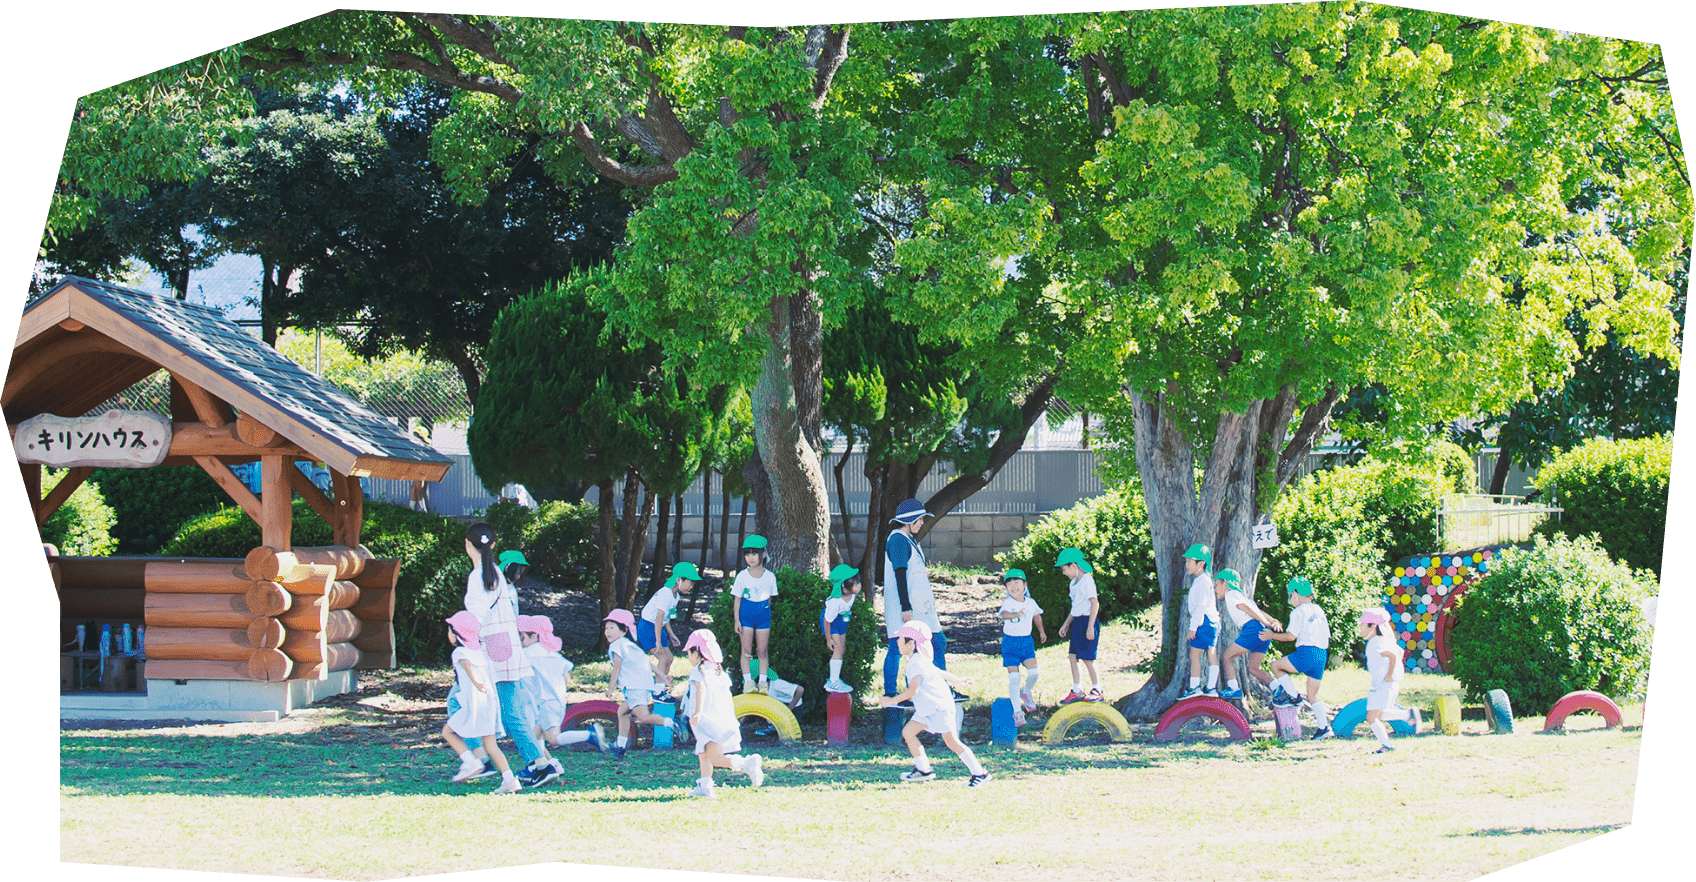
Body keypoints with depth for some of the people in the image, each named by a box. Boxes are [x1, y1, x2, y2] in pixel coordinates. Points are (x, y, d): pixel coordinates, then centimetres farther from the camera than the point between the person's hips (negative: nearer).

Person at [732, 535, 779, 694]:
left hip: (763, 613, 1)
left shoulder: (770, 577, -2)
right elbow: (737, 599, -2)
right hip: (746, 614, -1)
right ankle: (747, 681, 8)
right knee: (746, 650, 0)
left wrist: (765, 612, 8)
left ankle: (763, 681, 14)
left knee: (763, 651, 5)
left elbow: (769, 598, 8)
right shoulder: (742, 576, -6)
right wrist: (736, 620, -5)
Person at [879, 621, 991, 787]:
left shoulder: (916, 664, -20)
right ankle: (923, 770, 14)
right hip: (926, 708, 11)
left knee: (951, 741, -10)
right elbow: (939, 672, 26)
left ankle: (979, 773, -5)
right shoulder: (918, 660, 12)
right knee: (908, 732, 7)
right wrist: (958, 681, 39)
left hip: (940, 707, -11)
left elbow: (913, 689, -31)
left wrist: (893, 700, -27)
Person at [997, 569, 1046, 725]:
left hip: (1027, 641, 3)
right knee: (1013, 677, -6)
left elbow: (1037, 616, 24)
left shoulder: (1031, 602, 3)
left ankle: (1026, 693, 23)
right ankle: (1017, 712, 3)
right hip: (1010, 642, -3)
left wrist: (1041, 631, 37)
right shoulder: (1008, 603, -12)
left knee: (1033, 672, -12)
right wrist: (1016, 615, -57)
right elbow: (1004, 614, -36)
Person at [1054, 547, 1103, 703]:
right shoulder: (1075, 582, 14)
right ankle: (1077, 691, 15)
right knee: (1072, 656, 8)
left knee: (1087, 658, -5)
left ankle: (1097, 691, 6)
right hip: (1077, 623, 9)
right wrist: (1066, 623, 27)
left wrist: (1090, 627, -22)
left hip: (1086, 621, -9)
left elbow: (1095, 603, -19)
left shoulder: (1087, 580, -14)